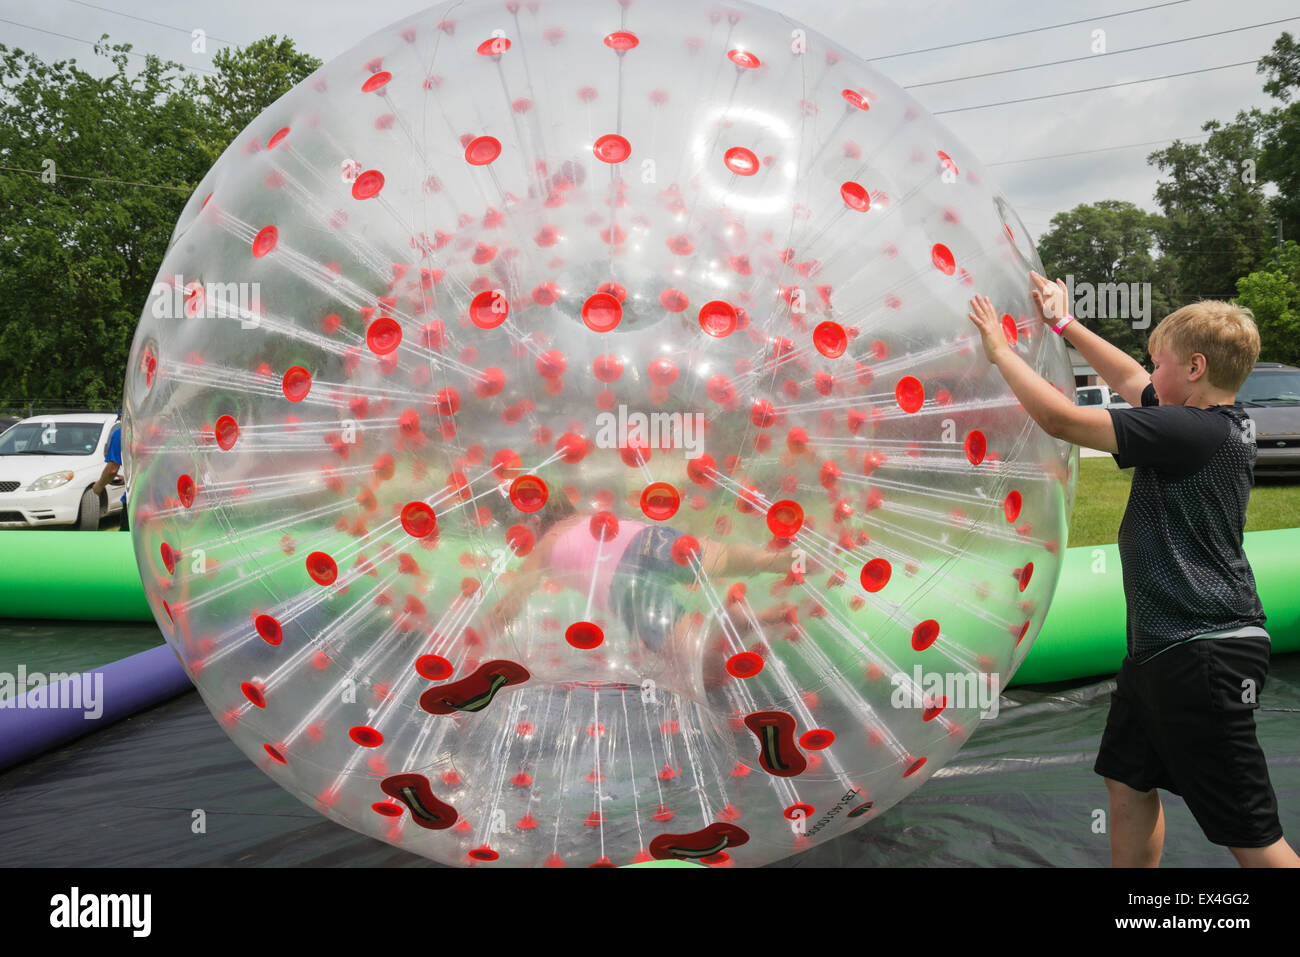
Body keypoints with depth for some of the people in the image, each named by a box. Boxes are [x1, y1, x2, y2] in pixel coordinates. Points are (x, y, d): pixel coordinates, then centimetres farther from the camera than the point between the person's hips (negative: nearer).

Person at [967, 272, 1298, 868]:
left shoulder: (1192, 432, -20)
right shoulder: (1221, 423, 8)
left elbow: (1060, 420, -20)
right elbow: (1129, 381, 23)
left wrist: (999, 349, -9)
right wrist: (1064, 324, 26)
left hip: (1202, 652, -10)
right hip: (1161, 643, 10)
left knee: (1248, 833, -4)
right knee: (1127, 782, 20)